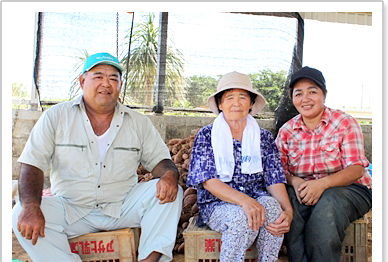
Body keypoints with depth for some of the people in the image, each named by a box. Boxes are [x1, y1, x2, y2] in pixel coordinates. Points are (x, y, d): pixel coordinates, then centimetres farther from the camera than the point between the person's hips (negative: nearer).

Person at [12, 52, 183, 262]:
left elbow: (159, 160, 7)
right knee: (22, 215, -25)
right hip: (70, 209, 0)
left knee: (171, 192, -19)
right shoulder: (56, 117, 0)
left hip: (123, 208, 1)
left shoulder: (138, 123, 4)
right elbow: (32, 164, -5)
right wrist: (30, 207, -23)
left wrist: (169, 174, -19)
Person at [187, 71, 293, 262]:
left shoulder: (264, 138, 9)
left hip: (257, 200, 3)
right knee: (242, 217, -33)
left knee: (271, 205, -30)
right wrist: (244, 200, -27)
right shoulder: (207, 135, 1)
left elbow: (275, 179, 1)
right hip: (217, 205, -2)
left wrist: (288, 210, -20)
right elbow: (208, 181, -10)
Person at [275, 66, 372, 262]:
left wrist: (322, 183, -29)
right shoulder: (286, 131, 6)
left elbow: (356, 169, -11)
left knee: (328, 202, -35)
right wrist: (295, 181, -22)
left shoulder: (345, 123, -3)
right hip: (303, 189, 2)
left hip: (349, 189, -2)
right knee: (289, 201, -31)